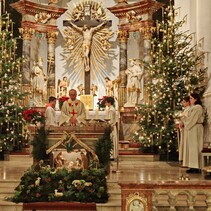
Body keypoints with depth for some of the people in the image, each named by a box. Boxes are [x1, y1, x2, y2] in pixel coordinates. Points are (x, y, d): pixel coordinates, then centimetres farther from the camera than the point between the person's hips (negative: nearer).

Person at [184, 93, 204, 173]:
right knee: (192, 147, 8)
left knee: (195, 147, -8)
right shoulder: (194, 107, 17)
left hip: (196, 129, -10)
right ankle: (193, 166, 11)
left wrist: (186, 125, -5)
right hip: (192, 128, 10)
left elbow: (193, 119, -15)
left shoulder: (198, 107, -13)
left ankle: (196, 167, -6)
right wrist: (185, 124, 6)